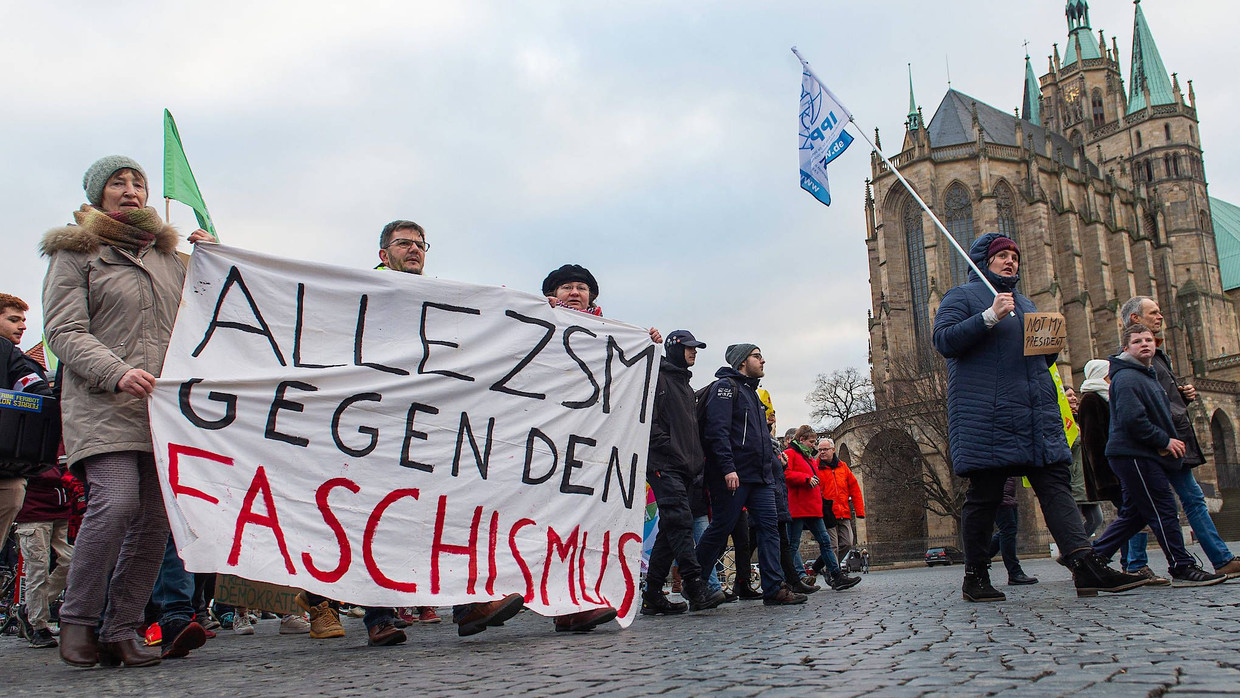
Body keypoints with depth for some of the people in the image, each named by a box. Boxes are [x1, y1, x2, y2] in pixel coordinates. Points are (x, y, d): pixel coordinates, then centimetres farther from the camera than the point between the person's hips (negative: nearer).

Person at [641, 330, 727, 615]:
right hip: (664, 465, -9)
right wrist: (669, 449, -17)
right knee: (680, 521, -19)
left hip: (684, 468, 9)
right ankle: (695, 589, -24)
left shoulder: (685, 386, 28)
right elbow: (648, 420, -12)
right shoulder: (656, 378, 0)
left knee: (670, 530, 6)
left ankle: (653, 596, 8)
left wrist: (697, 462, 16)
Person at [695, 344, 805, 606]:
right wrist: (728, 468, -25)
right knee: (721, 528, -4)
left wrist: (772, 460, 18)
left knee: (770, 526, 0)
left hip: (760, 476, 9)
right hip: (734, 476, -9)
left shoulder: (751, 392, 25)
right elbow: (717, 429, -18)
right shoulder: (725, 386, -5)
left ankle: (774, 588, 0)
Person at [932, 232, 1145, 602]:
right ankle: (975, 577, 5)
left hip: (1037, 413, 7)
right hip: (985, 415, -6)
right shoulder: (962, 296, 7)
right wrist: (990, 316, -16)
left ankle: (1086, 565, -14)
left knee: (1055, 483, -6)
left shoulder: (1025, 304, 28)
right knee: (984, 494, -4)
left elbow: (1042, 358, 32)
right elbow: (944, 340, -9)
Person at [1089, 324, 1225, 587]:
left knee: (1133, 515, 12)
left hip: (1143, 456, 11)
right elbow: (1132, 419, -23)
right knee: (1164, 511, -7)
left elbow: (1159, 416, 30)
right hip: (1134, 455, -11)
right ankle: (1183, 569, -1)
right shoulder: (1126, 378, -12)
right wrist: (1164, 440, -16)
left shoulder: (1149, 376, 22)